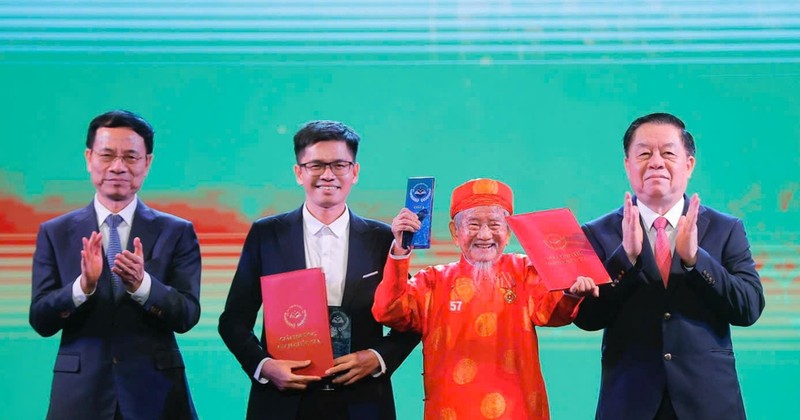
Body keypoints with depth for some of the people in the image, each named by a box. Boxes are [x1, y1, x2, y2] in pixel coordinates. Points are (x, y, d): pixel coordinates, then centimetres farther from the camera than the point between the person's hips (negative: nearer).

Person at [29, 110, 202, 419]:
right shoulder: (54, 233, 3)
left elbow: (187, 316, -8)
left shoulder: (177, 233, 0)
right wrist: (83, 285, -21)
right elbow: (40, 321, -4)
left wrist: (142, 284, -25)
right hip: (81, 394, 0)